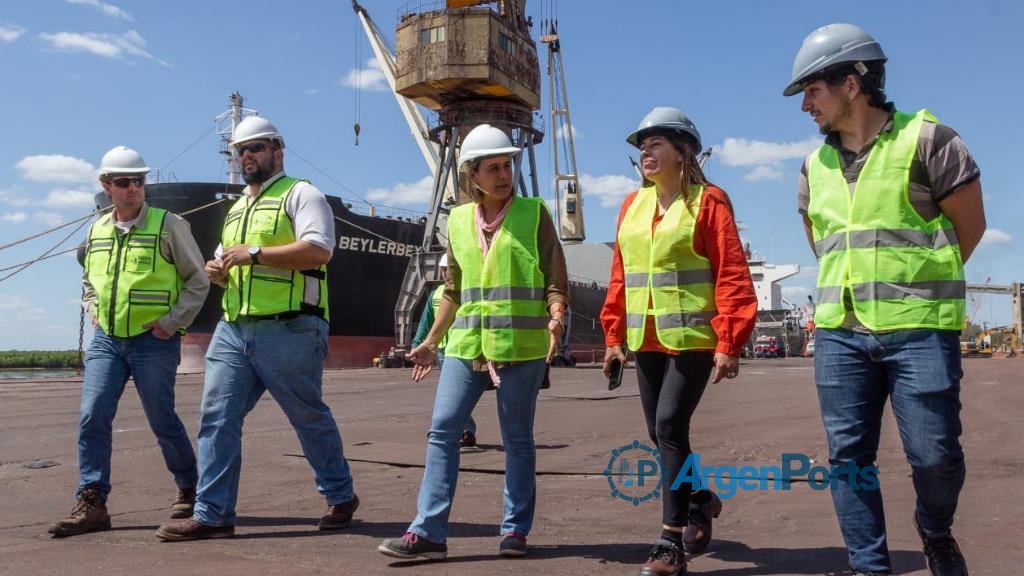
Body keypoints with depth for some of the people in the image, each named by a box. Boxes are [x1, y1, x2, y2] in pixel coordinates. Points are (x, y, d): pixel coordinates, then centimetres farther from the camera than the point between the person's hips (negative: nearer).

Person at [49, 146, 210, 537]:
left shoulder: (169, 225, -4)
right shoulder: (97, 231, 12)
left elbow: (198, 281, -2)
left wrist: (173, 322, -9)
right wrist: (93, 310, 11)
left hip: (154, 342, -4)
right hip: (106, 340, 5)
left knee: (162, 421, 2)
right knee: (92, 416, -6)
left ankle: (189, 490, 22)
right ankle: (91, 504, 0)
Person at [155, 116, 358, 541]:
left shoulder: (299, 194, -1)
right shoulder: (236, 209, 24)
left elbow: (319, 250, -17)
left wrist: (255, 253, -16)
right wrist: (217, 271, 7)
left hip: (288, 330, -7)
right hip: (233, 330, 7)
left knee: (310, 418, 4)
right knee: (217, 418, 0)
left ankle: (341, 497, 22)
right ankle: (212, 515, 6)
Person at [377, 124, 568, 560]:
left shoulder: (534, 213, 1)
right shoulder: (458, 219, 11)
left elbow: (555, 280, -2)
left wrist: (556, 316, -21)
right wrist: (431, 341, 19)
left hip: (521, 344, -3)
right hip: (466, 345, 4)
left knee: (517, 438, 5)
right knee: (442, 430, -3)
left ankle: (516, 528, 19)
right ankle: (428, 531, 2)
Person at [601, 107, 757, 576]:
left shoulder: (708, 201, -5)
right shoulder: (632, 206, 12)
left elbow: (732, 275, -10)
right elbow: (620, 276, 14)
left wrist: (728, 342, -16)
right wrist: (614, 335, 12)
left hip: (693, 338, -6)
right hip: (646, 341, 6)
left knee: (670, 426, -12)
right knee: (661, 432, 11)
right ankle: (699, 500, 36)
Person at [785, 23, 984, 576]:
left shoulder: (926, 139, -3)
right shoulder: (815, 165, 12)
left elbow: (969, 225, 2)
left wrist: (918, 283, 10)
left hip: (919, 329, -4)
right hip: (840, 332, 5)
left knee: (935, 454, 1)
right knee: (849, 455, 3)